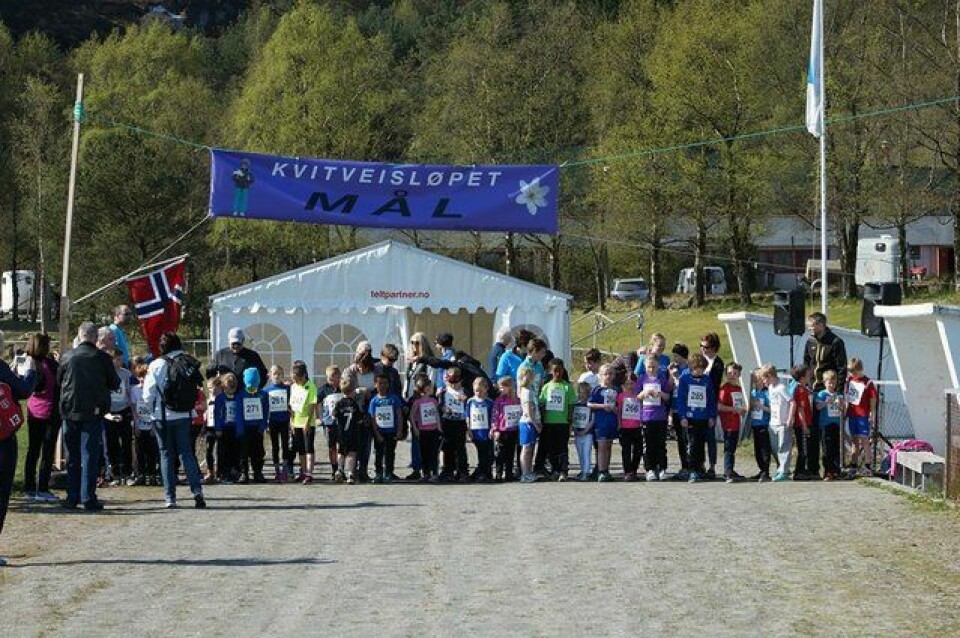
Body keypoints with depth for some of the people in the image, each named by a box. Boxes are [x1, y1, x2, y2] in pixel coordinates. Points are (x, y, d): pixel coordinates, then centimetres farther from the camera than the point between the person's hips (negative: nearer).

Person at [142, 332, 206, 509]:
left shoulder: (158, 365, -10)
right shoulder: (190, 364, 0)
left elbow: (148, 396, -7)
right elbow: (198, 388, 3)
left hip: (163, 416, -3)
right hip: (184, 416, 3)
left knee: (167, 454, 5)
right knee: (186, 452, 10)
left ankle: (170, 497, 4)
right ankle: (197, 491, -6)